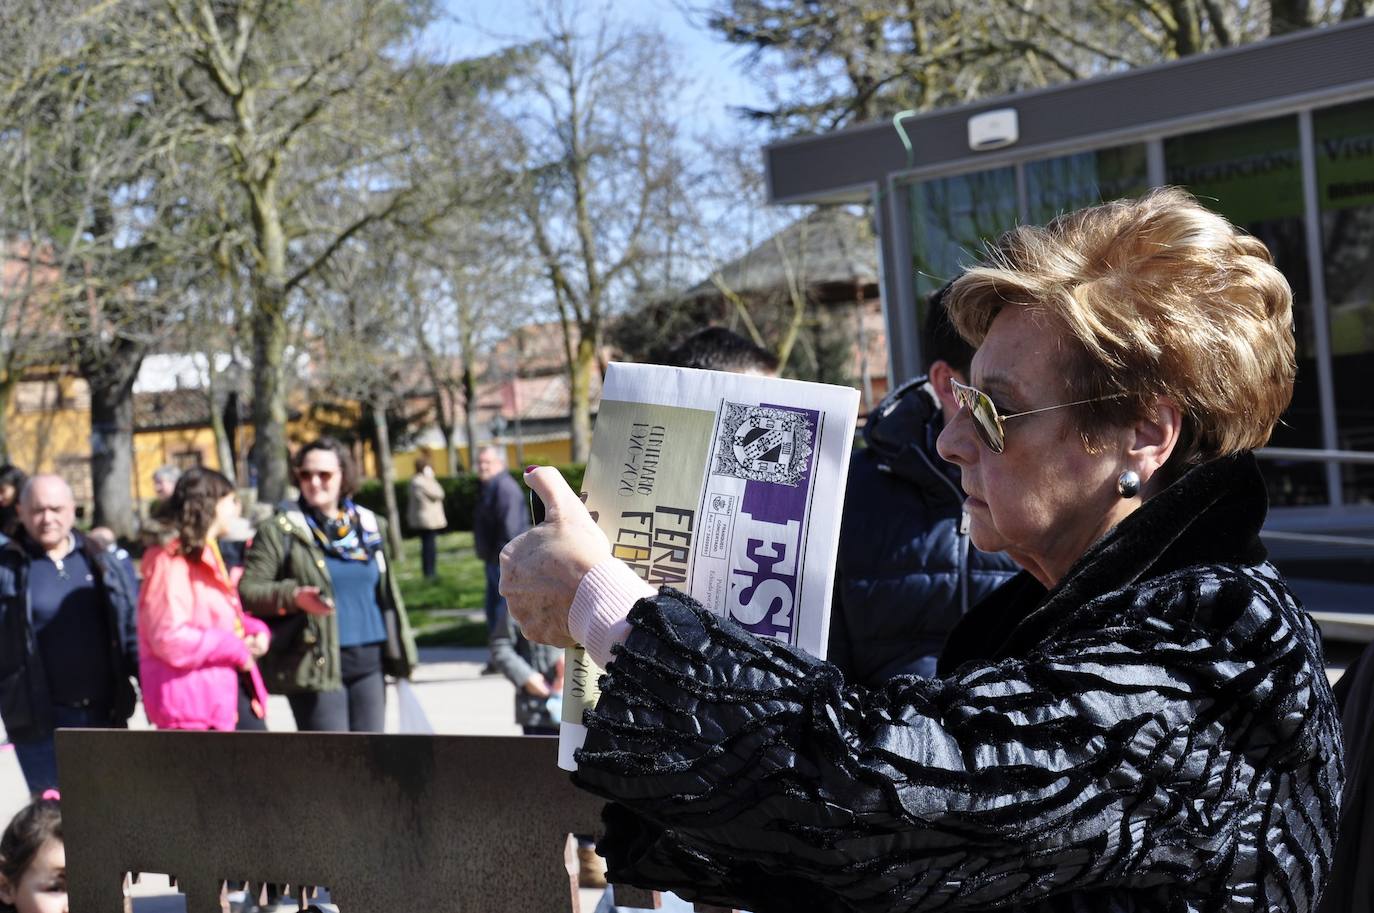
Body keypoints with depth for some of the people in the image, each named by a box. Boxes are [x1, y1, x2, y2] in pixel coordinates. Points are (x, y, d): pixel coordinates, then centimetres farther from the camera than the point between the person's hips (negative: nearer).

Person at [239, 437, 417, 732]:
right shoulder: (280, 531, -1)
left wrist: (400, 654, 17)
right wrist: (293, 596, -22)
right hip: (317, 664, -5)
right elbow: (247, 589, -6)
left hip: (369, 663, 5)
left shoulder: (370, 526, 14)